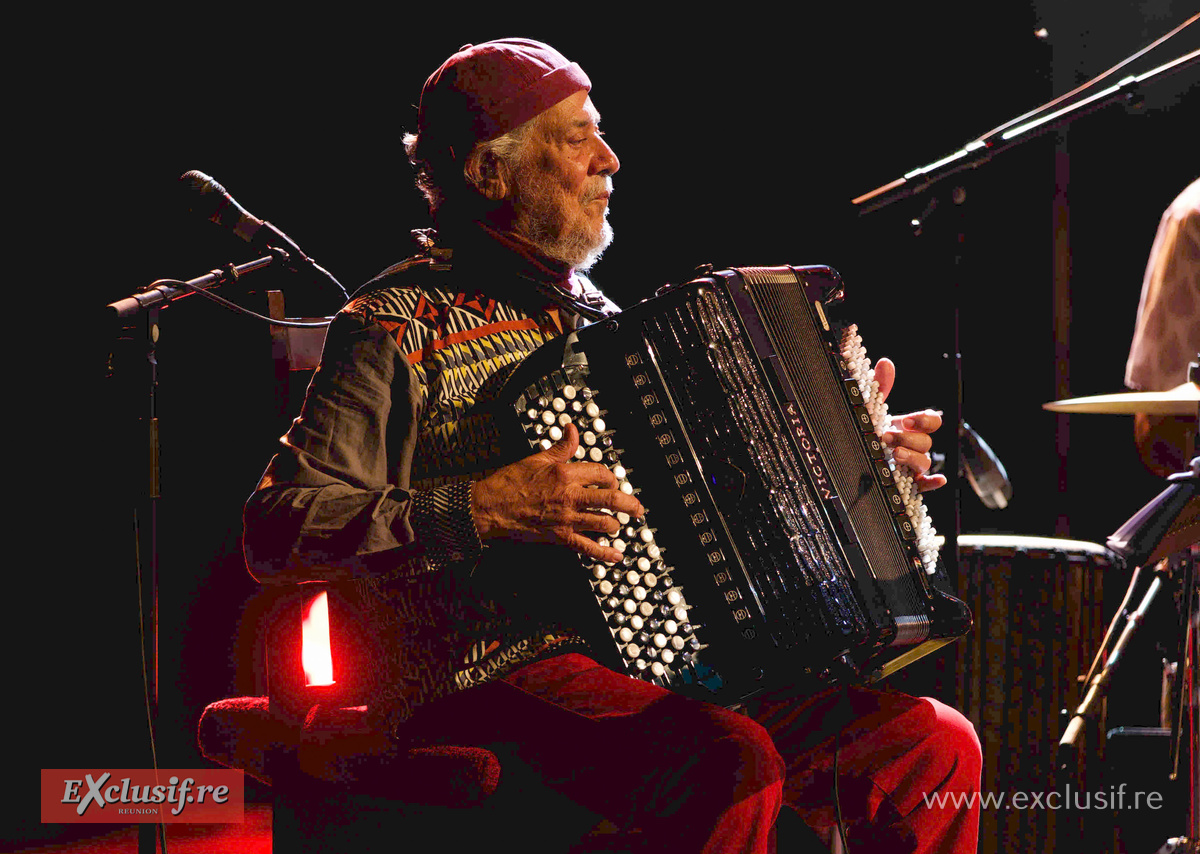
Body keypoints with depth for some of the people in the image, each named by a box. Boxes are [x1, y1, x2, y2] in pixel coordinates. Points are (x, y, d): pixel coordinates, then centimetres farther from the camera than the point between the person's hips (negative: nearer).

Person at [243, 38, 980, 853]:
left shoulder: (587, 308, 21)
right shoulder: (400, 325, -5)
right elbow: (277, 528, -15)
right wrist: (486, 509, -24)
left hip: (668, 674, 8)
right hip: (494, 687, -8)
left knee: (937, 745, -4)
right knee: (737, 769, -34)